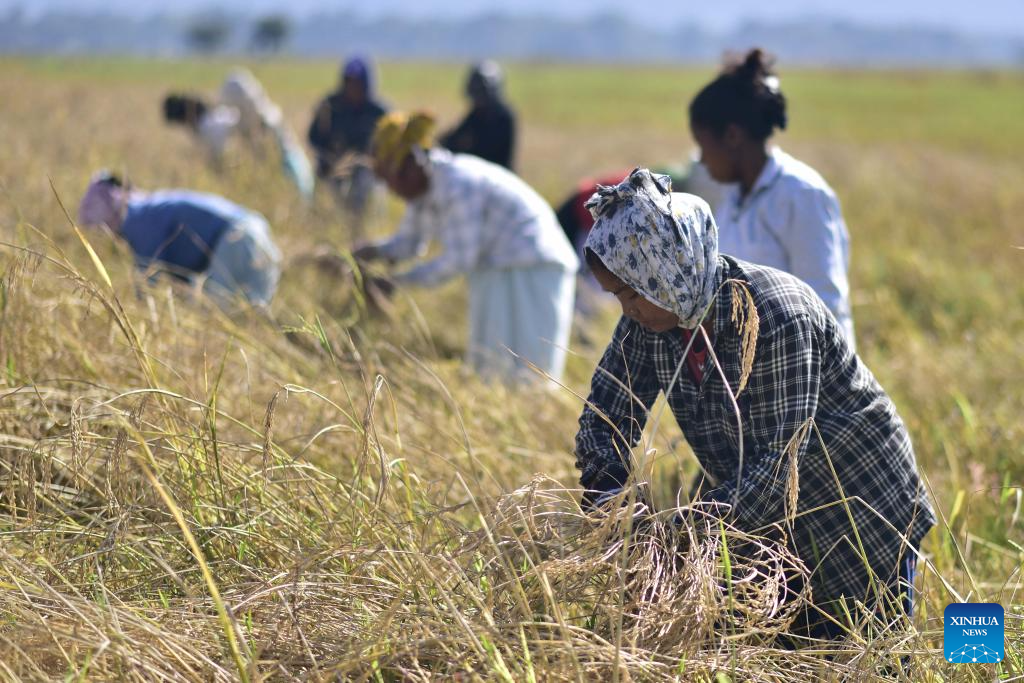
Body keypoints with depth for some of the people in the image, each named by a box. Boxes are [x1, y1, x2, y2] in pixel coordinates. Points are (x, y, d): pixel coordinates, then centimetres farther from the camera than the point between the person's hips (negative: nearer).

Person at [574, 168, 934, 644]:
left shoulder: (776, 315, -32)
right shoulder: (652, 316, -11)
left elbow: (779, 462, -33)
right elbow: (606, 416, -4)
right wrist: (602, 512, -20)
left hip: (860, 516, -6)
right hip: (763, 519, 6)